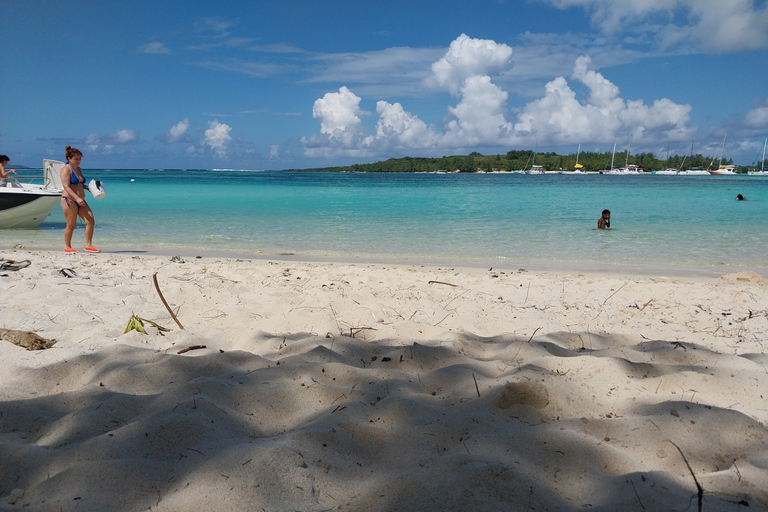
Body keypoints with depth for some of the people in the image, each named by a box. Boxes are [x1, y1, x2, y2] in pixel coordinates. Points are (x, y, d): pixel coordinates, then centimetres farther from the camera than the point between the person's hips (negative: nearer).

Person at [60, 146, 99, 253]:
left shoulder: (79, 169, 16)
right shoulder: (66, 169, -9)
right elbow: (66, 186, -20)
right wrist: (77, 198, -30)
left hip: (80, 201, 8)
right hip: (69, 200, -8)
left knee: (91, 221, -3)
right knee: (71, 225, -3)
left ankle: (88, 245, 3)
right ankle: (67, 247, 12)